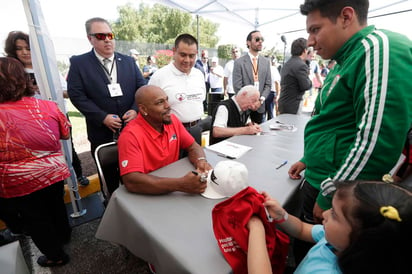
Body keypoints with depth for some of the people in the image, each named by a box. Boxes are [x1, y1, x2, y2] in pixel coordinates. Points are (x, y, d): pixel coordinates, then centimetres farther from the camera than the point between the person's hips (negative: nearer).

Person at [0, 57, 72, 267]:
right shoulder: (48, 106, -13)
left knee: (34, 218, 19)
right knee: (55, 206, 27)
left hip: (19, 183, -3)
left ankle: (56, 255, 37)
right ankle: (64, 235, 52)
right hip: (53, 172, 3)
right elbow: (65, 134, 2)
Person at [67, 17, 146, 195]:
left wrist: (135, 110, -13)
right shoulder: (79, 63, -1)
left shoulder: (129, 61, 7)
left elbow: (142, 88, 4)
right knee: (107, 173, 17)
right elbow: (76, 95, -8)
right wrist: (103, 117, -17)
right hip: (102, 131, -1)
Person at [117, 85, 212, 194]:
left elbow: (193, 147, 4)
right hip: (147, 194, -6)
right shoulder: (131, 135, -21)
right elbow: (131, 181, -29)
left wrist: (201, 161, -19)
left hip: (172, 179, 6)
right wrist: (181, 184, -36)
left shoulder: (172, 119, -4)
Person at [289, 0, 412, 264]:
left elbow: (377, 141, -26)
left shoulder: (380, 49, -18)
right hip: (319, 180, 9)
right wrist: (308, 160, 19)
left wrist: (329, 197, -18)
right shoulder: (348, 59, 12)